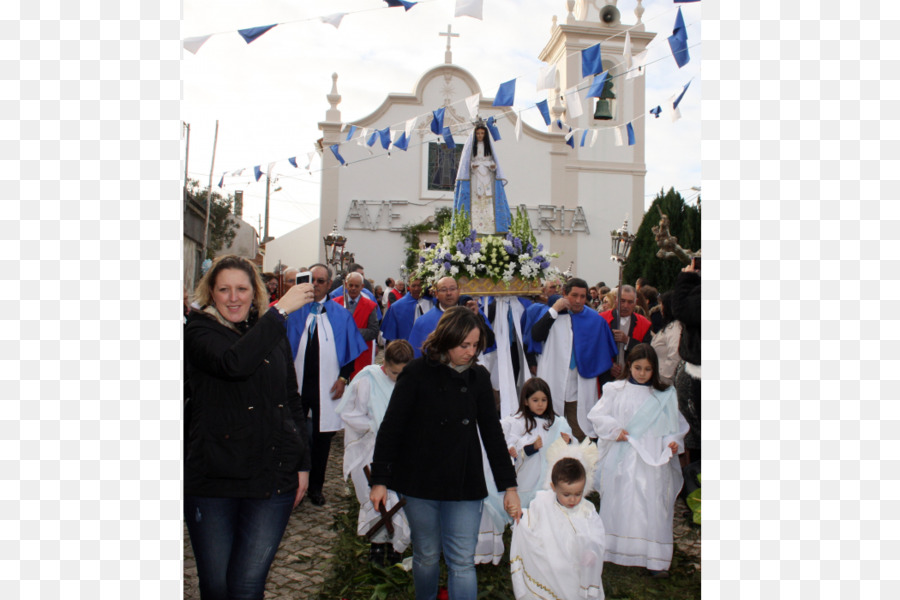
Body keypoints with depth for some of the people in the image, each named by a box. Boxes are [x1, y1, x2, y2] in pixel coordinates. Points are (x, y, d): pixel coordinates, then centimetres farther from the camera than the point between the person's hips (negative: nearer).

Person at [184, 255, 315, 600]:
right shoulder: (199, 332, -3)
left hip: (273, 479, 2)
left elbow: (293, 402, 15)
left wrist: (302, 464, 11)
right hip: (212, 479, -2)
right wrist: (280, 310, -25)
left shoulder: (274, 335, 9)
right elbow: (233, 363, -27)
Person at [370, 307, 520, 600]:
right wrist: (379, 480, -8)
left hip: (465, 486, 2)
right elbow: (390, 427, -5)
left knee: (462, 562, 1)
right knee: (426, 557, 14)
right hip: (420, 482, -1)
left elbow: (492, 433, 5)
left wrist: (509, 486, 3)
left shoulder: (479, 377, 1)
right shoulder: (418, 373, -9)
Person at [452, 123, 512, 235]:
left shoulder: (488, 145, 14)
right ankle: (474, 228, -14)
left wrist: (493, 165, -9)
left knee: (488, 200, -8)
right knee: (474, 201, -11)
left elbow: (493, 159, 13)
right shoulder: (470, 145, 7)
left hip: (487, 177, 2)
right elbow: (465, 161, 4)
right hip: (474, 177, -2)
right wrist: (472, 165, -17)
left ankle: (489, 227, -10)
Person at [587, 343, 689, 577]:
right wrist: (614, 430, -10)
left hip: (653, 460, 1)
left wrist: (674, 441, -8)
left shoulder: (665, 395, 7)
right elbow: (597, 415, 3)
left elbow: (675, 424, 9)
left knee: (653, 505, -1)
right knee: (620, 503, 6)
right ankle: (616, 550, 20)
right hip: (622, 459, 0)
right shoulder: (615, 390, 3)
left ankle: (656, 559, 8)